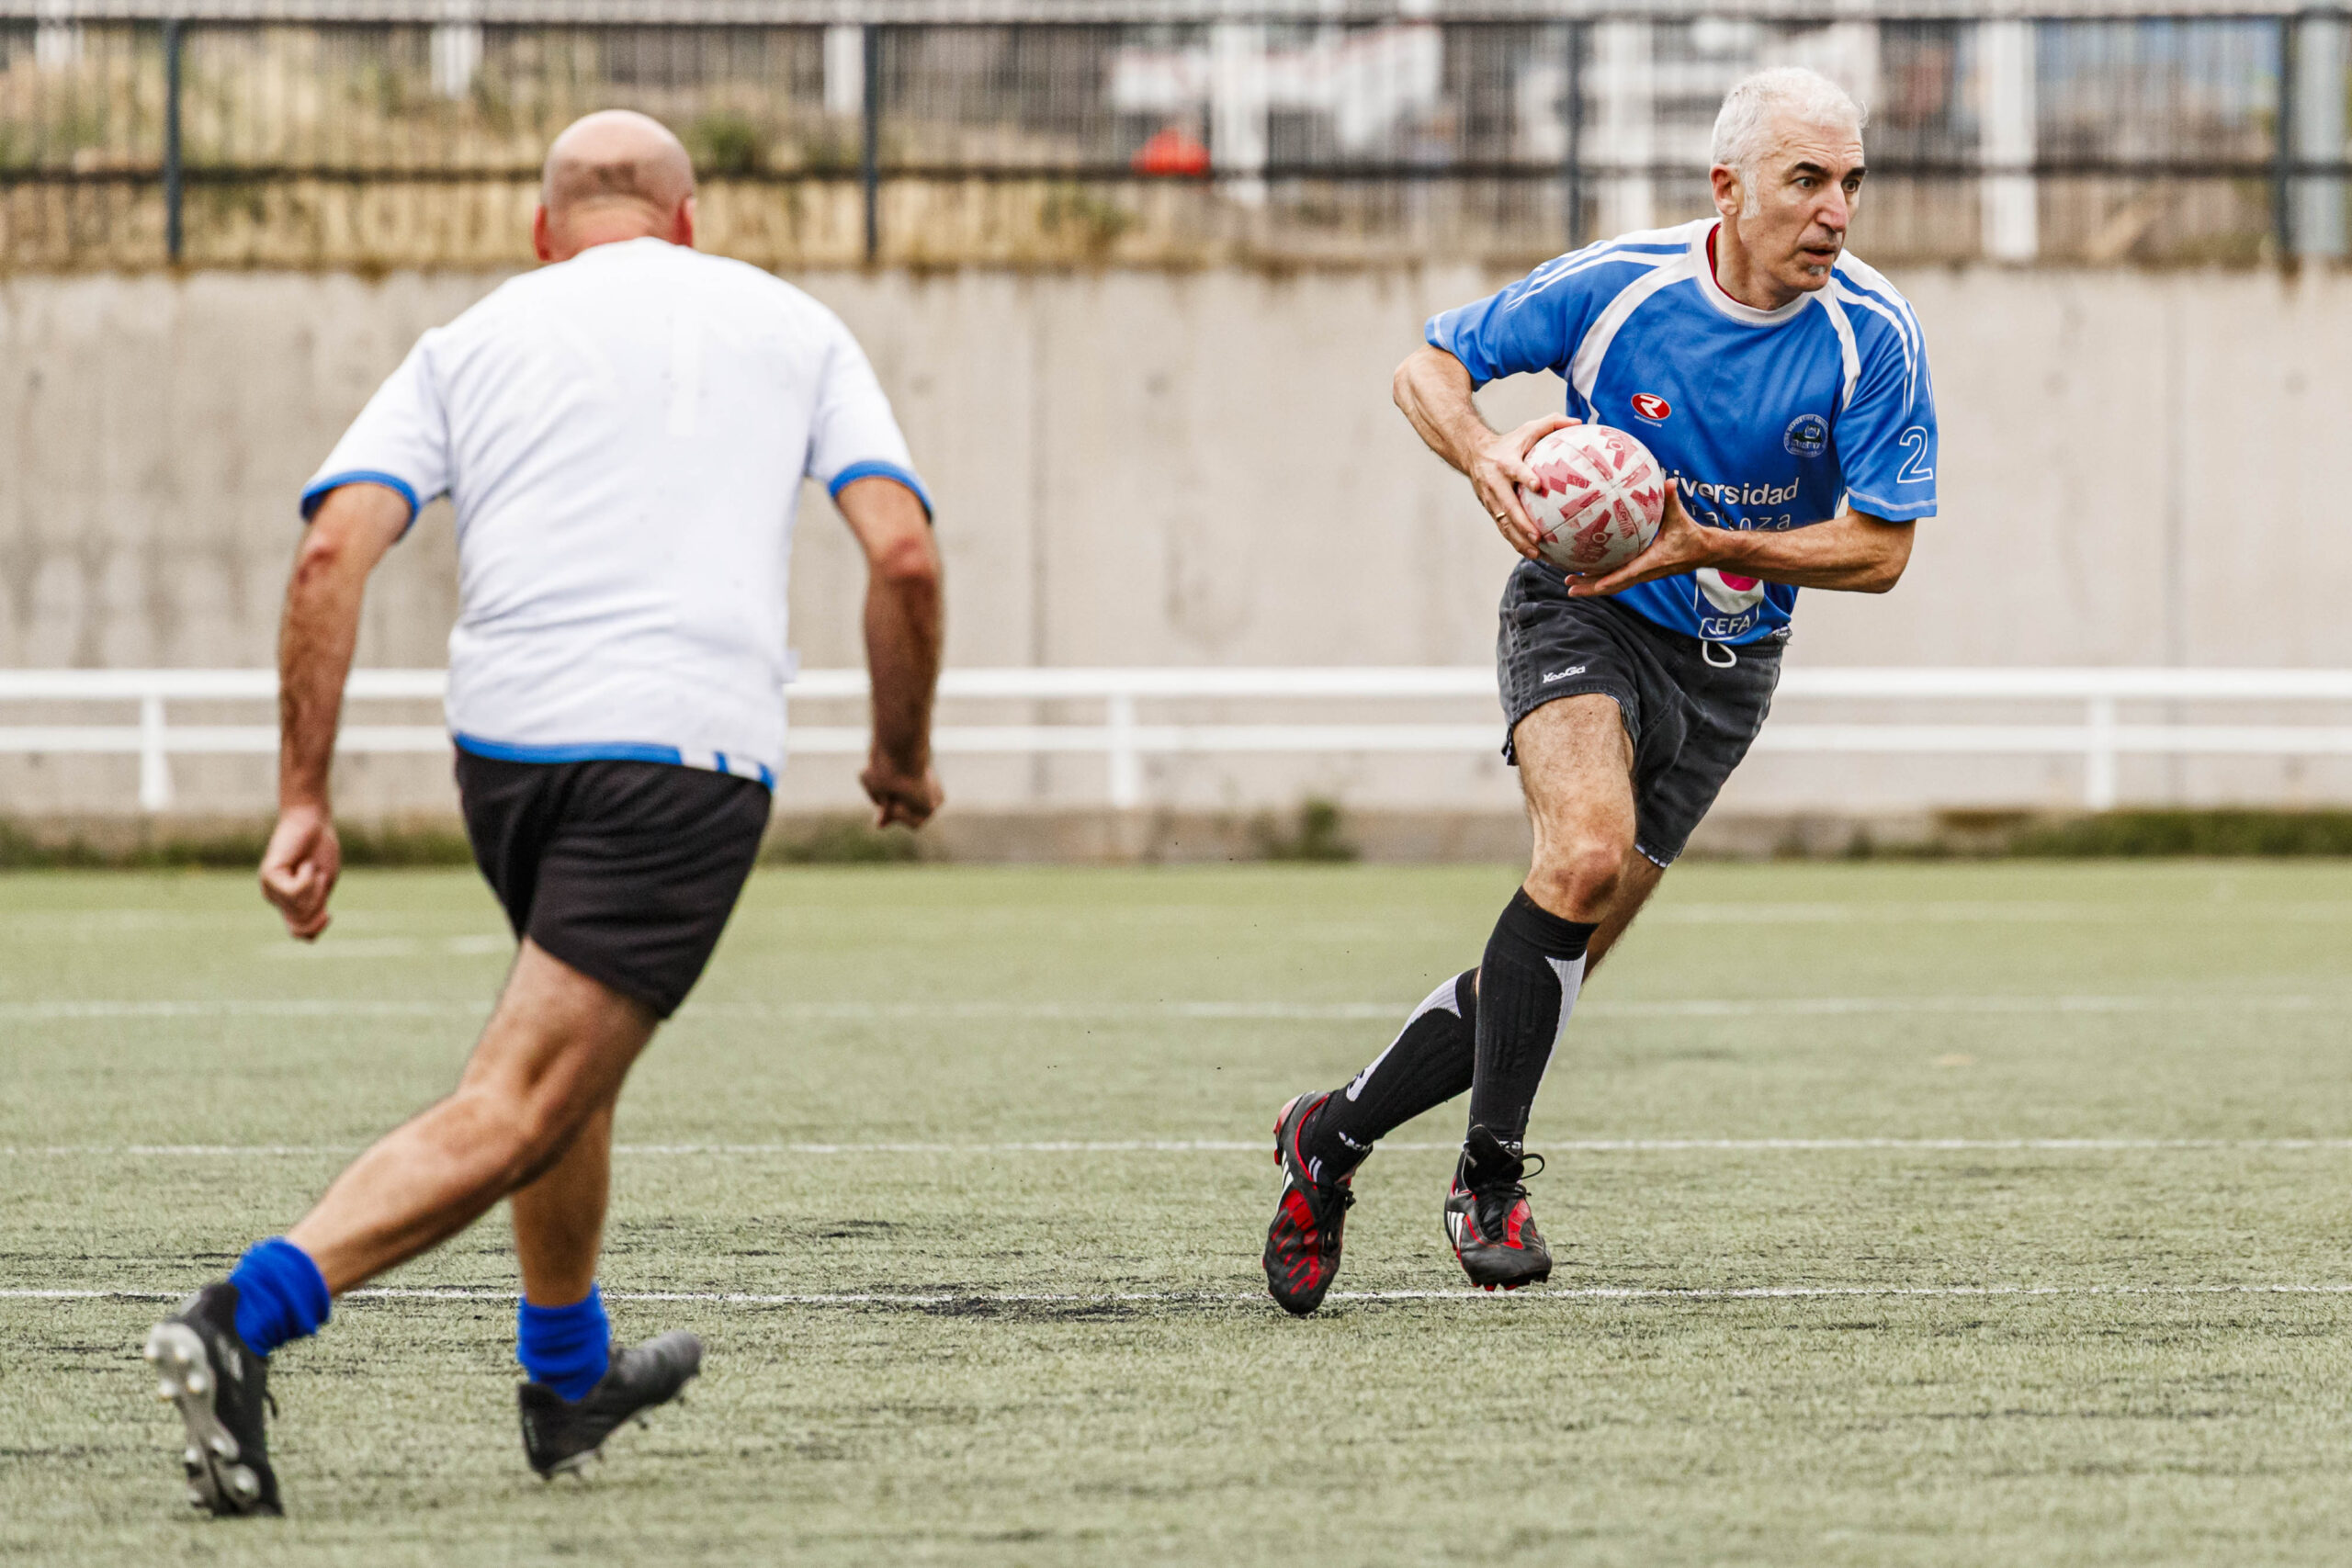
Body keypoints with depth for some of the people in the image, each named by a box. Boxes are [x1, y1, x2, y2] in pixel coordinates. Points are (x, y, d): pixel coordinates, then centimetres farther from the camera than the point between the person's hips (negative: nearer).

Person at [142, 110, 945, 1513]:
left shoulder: (472, 341, 16)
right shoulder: (790, 326, 15)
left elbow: (334, 553, 1)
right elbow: (904, 553, 3)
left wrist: (304, 801, 1)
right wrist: (905, 751, 18)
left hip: (503, 739, 4)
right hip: (691, 750, -4)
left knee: (573, 1041, 30)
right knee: (514, 1115, -11)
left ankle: (571, 1374, 44)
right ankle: (246, 1319, -30)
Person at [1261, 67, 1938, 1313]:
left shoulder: (1873, 339, -13)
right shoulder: (1614, 286, -14)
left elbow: (1879, 550, -11)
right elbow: (1427, 368, -2)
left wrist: (1707, 545, -24)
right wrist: (1487, 457, -24)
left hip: (1725, 664, 3)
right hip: (1579, 611, -3)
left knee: (1558, 958, 2)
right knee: (1586, 848, -31)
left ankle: (1333, 1137, 21)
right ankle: (1490, 1171, -21)